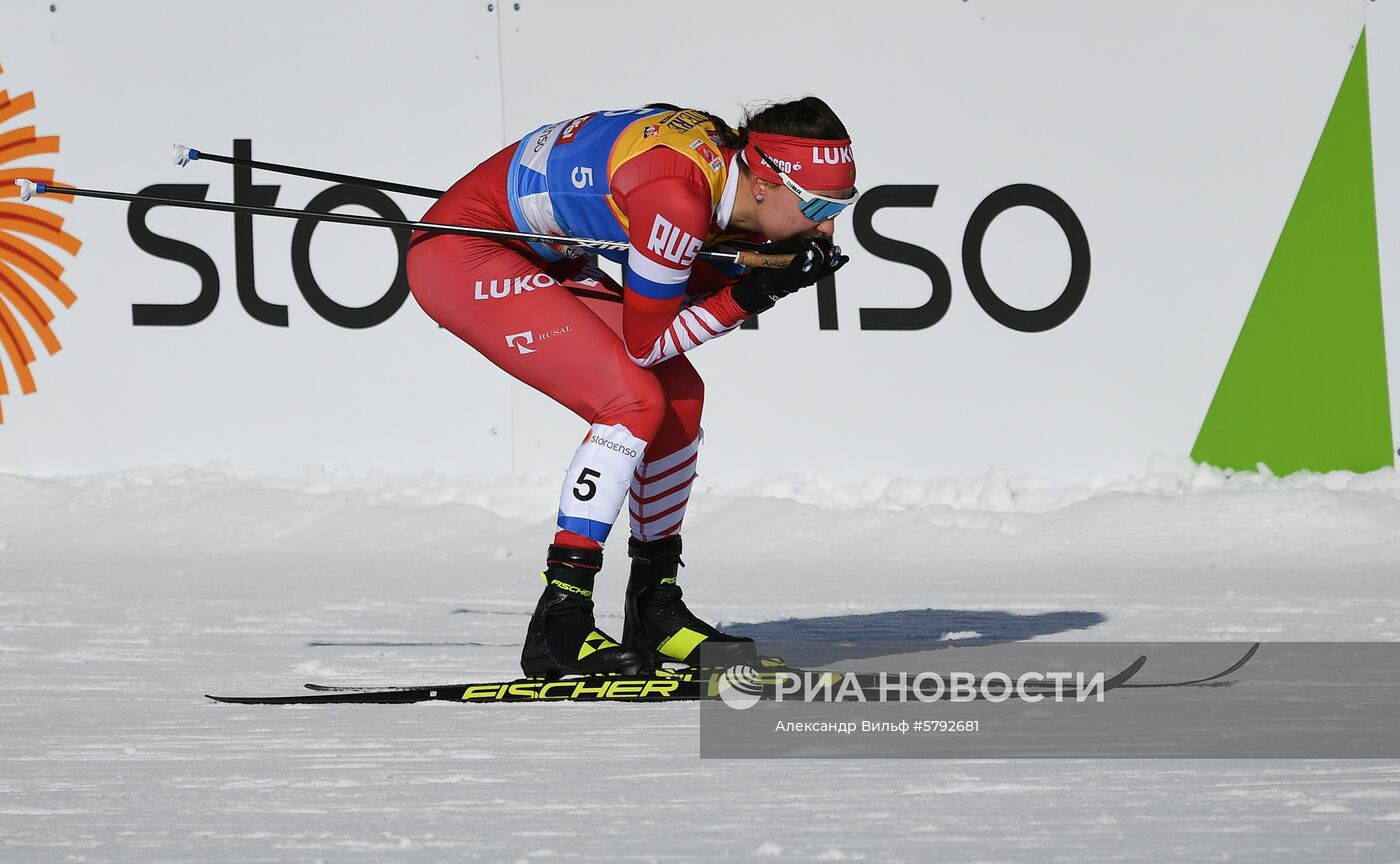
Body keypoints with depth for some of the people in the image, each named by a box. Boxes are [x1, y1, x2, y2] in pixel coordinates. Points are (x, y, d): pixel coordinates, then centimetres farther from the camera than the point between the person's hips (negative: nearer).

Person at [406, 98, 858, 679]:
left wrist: (771, 275, -12)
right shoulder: (679, 196, -31)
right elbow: (645, 341, -21)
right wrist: (753, 293, -25)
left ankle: (655, 611, 15)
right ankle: (559, 625, -14)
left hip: (536, 259, 10)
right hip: (457, 257, -10)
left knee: (678, 395, 5)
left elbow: (697, 310, 4)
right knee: (635, 401, -18)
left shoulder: (733, 177, -5)